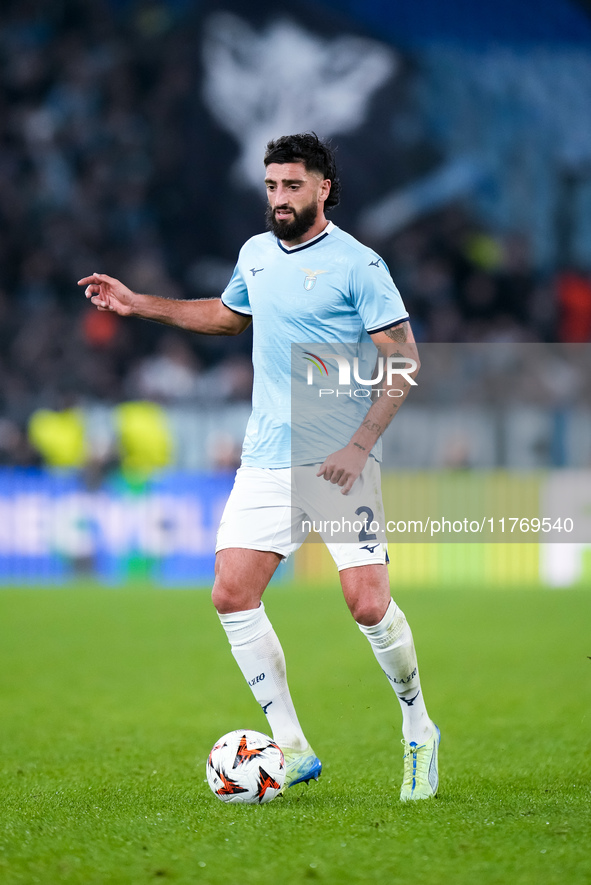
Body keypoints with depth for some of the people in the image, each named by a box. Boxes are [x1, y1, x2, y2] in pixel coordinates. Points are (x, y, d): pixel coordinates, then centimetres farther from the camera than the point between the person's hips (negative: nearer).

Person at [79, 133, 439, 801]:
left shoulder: (357, 264, -8)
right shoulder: (256, 254, 11)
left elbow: (403, 361, -9)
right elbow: (230, 315, 32)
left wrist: (360, 445, -17)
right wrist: (139, 305, 27)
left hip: (339, 463, -6)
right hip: (266, 462, 6)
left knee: (368, 605, -13)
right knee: (232, 596, -6)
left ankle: (418, 732, 12)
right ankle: (292, 750, 4)